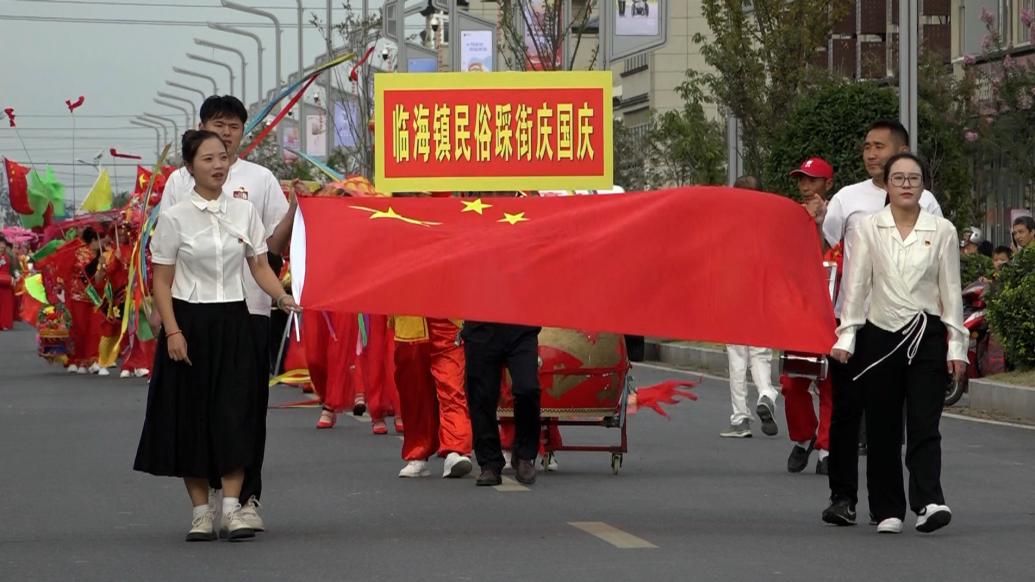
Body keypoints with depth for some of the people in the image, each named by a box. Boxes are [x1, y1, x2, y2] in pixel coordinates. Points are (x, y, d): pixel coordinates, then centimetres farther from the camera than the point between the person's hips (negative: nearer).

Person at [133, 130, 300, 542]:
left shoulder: (245, 212, 5)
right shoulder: (175, 217, -4)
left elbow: (260, 266, 7)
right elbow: (162, 281, -2)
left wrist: (282, 297, -11)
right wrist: (172, 331, -11)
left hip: (233, 322, 2)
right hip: (190, 322, -2)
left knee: (234, 414, -5)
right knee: (192, 416, 1)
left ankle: (232, 508, -4)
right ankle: (201, 512, 9)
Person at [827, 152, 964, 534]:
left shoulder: (942, 231, 4)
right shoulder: (869, 229, 3)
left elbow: (951, 290, 5)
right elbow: (856, 285, 0)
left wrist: (956, 344, 1)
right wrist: (846, 335, -8)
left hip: (927, 336, -1)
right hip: (880, 335, 1)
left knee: (924, 425, -11)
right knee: (883, 428, 4)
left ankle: (929, 503, -21)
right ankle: (887, 510, 12)